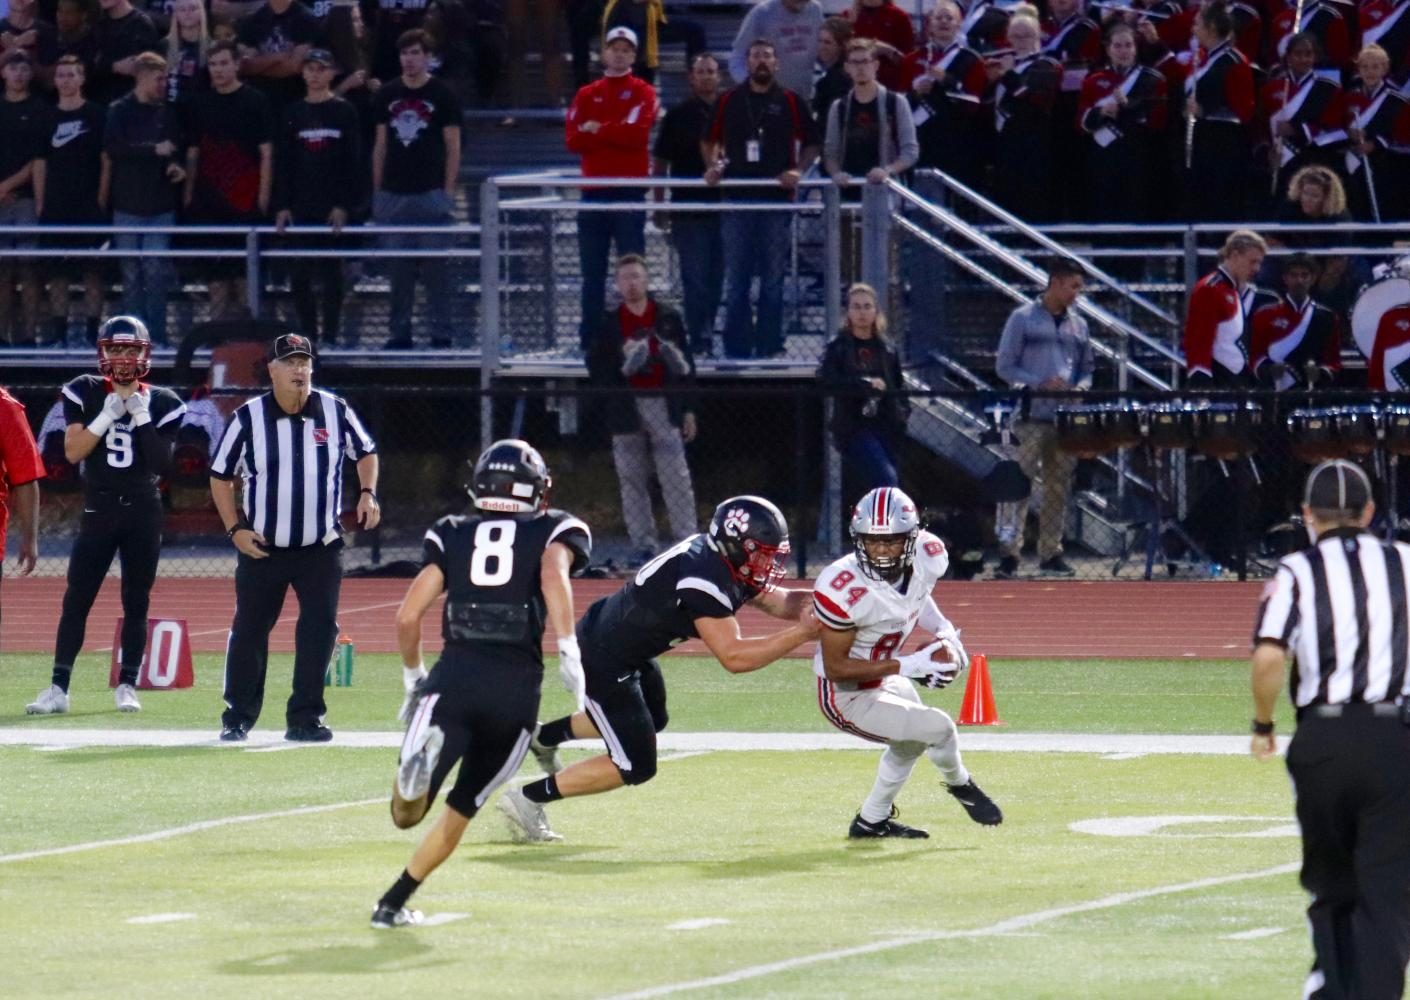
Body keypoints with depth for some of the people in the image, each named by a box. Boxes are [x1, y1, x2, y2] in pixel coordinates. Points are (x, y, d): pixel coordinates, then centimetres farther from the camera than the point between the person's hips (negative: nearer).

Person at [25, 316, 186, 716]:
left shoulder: (161, 404, 1)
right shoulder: (85, 393, 0)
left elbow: (162, 463, -6)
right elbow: (73, 451, -8)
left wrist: (141, 418, -14)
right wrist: (107, 416, -16)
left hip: (143, 512, 1)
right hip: (98, 510, -1)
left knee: (137, 602, 4)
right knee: (77, 600, -4)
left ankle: (127, 685, 11)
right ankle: (58, 688, -4)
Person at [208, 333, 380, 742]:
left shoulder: (335, 411, -4)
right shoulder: (248, 418, -8)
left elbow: (365, 452, 12)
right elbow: (220, 476, 1)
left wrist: (367, 492, -6)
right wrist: (235, 529, -8)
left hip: (321, 548, 1)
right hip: (261, 548, -1)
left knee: (320, 628, -3)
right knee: (249, 629, 4)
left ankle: (305, 719, 6)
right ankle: (237, 718, 15)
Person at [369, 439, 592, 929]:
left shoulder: (451, 534, 20)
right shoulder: (554, 530, 16)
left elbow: (407, 616, 12)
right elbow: (553, 574, -8)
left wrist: (413, 677, 27)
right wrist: (568, 650, -13)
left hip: (454, 674, 0)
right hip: (517, 685, 0)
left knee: (408, 813, -9)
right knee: (463, 805, 21)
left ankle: (422, 757, -42)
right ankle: (394, 903, 19)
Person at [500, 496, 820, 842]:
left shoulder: (724, 560, -2)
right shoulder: (704, 582, -31)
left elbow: (778, 601, 9)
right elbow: (733, 657, -32)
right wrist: (801, 633, -31)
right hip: (604, 659, -10)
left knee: (653, 720, 31)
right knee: (635, 767, -5)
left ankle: (545, 736, 42)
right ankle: (527, 800, 3)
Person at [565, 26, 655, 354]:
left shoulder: (643, 93, 3)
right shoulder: (586, 95, 13)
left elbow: (637, 132, -12)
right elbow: (573, 139, 1)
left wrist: (598, 130, -2)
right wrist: (616, 134, -8)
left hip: (630, 191, -3)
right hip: (594, 191, 3)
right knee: (592, 272, 5)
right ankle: (589, 340, 8)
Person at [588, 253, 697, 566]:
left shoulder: (668, 318, 9)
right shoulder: (609, 324, 8)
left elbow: (686, 365, 9)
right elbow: (596, 368, 4)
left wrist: (688, 410, 5)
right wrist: (622, 366, -15)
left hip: (664, 408, -1)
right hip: (626, 409, 1)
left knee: (676, 479, -7)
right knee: (632, 481, 2)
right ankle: (644, 545, 7)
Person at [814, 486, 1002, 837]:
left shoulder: (927, 557, -17)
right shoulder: (843, 590, -38)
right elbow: (836, 668, -27)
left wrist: (943, 630, -7)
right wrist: (907, 666, -32)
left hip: (886, 678, 8)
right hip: (848, 696, -8)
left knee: (910, 742, 29)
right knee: (938, 728, -13)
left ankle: (871, 821, 52)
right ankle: (959, 784, 21)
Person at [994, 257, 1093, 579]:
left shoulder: (1078, 325, 15)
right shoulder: (1023, 319, 1)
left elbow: (1086, 368, 20)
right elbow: (1005, 366, -2)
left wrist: (1081, 387, -3)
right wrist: (1040, 384, -15)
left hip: (1066, 418, 5)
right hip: (1031, 417, -5)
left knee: (1059, 488, 6)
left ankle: (1051, 553, 13)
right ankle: (1008, 552, -10)